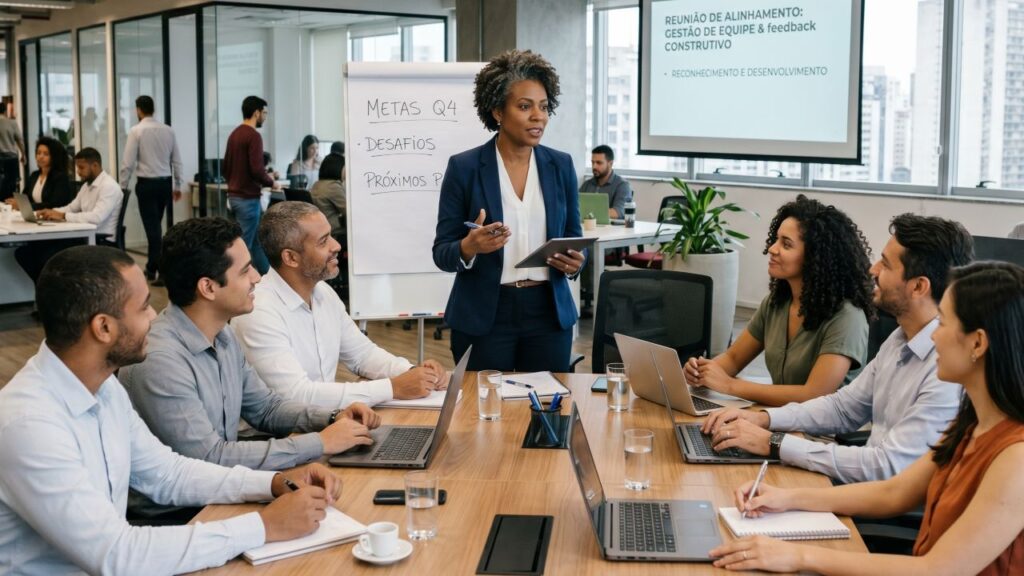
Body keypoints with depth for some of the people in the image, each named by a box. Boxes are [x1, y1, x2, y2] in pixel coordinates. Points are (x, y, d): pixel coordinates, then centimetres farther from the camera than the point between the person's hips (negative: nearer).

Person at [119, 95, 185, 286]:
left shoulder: (136, 131, -9)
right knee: (155, 225, 16)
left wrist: (122, 186, 0)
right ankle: (152, 267, 25)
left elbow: (128, 162, -9)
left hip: (146, 183, -5)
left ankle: (157, 271, 0)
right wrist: (177, 185, 17)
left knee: (152, 226, -1)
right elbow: (176, 160, 8)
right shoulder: (168, 130, 3)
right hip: (165, 182, 5)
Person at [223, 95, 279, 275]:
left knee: (257, 240, 17)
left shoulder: (234, 134, 12)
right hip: (248, 198, -9)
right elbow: (256, 169, -23)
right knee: (243, 245, -3)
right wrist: (271, 182, -6)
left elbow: (225, 167, 17)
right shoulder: (253, 136, -16)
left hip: (234, 194, 9)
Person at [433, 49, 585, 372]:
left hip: (548, 313, 3)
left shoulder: (560, 165, 5)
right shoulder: (464, 167, -5)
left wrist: (574, 263, -11)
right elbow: (442, 253, -3)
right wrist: (468, 248, -24)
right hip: (483, 317, -3)